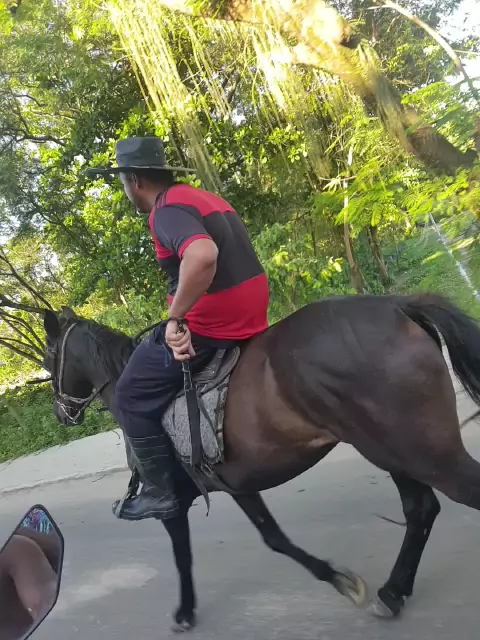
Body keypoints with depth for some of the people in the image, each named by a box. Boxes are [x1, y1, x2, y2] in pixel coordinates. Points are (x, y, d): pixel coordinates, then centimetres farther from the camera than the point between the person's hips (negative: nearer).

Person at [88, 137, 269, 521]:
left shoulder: (166, 209, -15)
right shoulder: (202, 197, 16)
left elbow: (202, 256, -36)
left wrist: (175, 318, -27)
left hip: (210, 327, -10)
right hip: (250, 320, 10)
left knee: (131, 396, 6)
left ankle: (159, 493, 12)